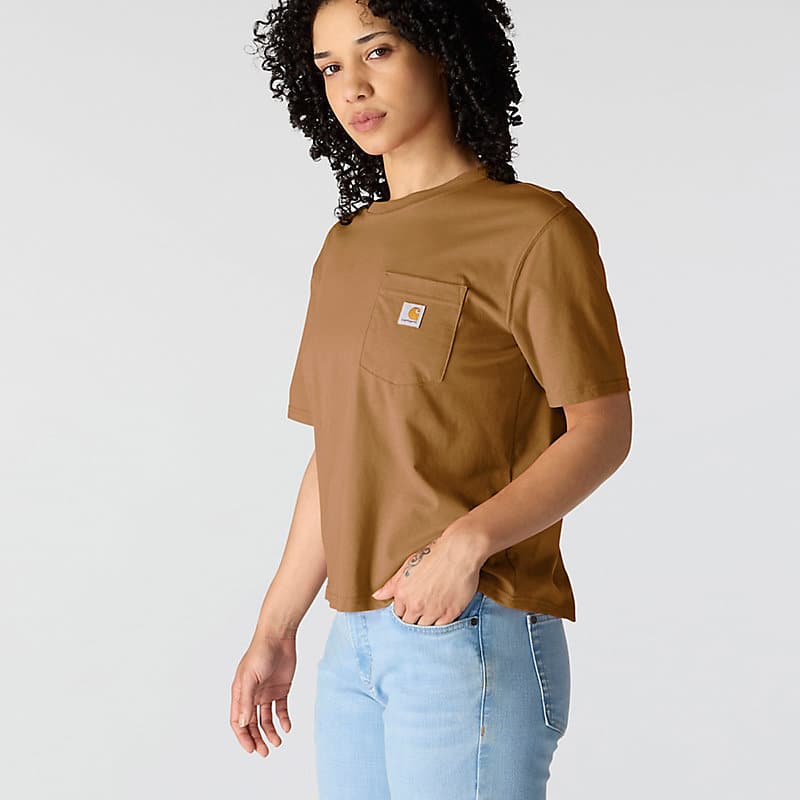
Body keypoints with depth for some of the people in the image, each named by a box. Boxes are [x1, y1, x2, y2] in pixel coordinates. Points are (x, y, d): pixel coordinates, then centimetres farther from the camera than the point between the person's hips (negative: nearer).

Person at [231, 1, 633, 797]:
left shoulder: (534, 228, -6)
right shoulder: (345, 247, 15)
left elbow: (602, 431, -8)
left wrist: (468, 539, -22)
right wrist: (274, 631, 15)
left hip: (477, 636, -6)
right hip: (355, 648, 6)